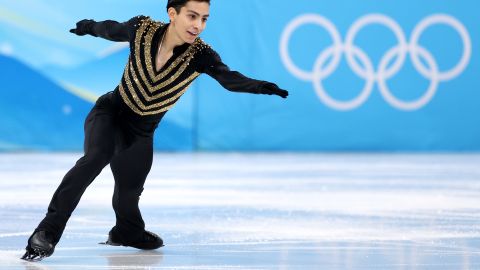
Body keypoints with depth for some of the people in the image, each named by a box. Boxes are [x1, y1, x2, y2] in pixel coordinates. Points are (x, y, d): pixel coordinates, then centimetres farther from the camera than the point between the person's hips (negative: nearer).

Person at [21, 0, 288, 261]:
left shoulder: (200, 55, -20)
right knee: (96, 157, -29)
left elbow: (229, 78, -37)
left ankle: (128, 232, 46)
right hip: (109, 113, -2)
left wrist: (260, 86, -57)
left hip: (141, 133, 2)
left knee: (129, 194, 10)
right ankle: (47, 233, -30)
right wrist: (89, 27, 26)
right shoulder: (142, 29, -19)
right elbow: (112, 29, 3)